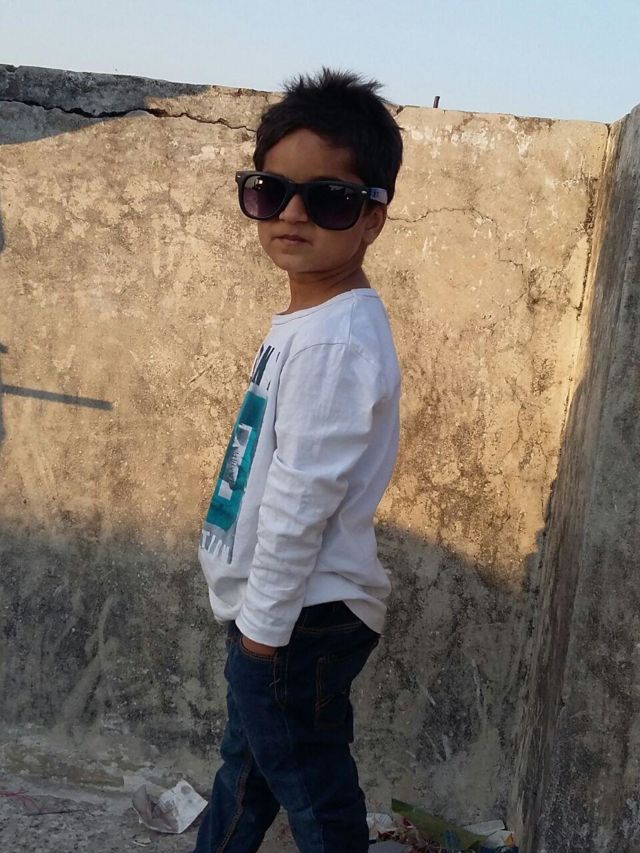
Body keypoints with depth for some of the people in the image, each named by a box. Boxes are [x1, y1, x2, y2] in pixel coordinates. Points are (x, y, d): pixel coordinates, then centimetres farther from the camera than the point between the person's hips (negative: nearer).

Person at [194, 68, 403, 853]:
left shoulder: (338, 339, -24)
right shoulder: (309, 323, 7)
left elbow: (304, 492, -24)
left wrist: (265, 618, -17)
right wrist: (255, 609, 18)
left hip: (301, 616, -9)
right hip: (274, 604, 9)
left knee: (310, 787, 9)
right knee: (246, 760, 26)